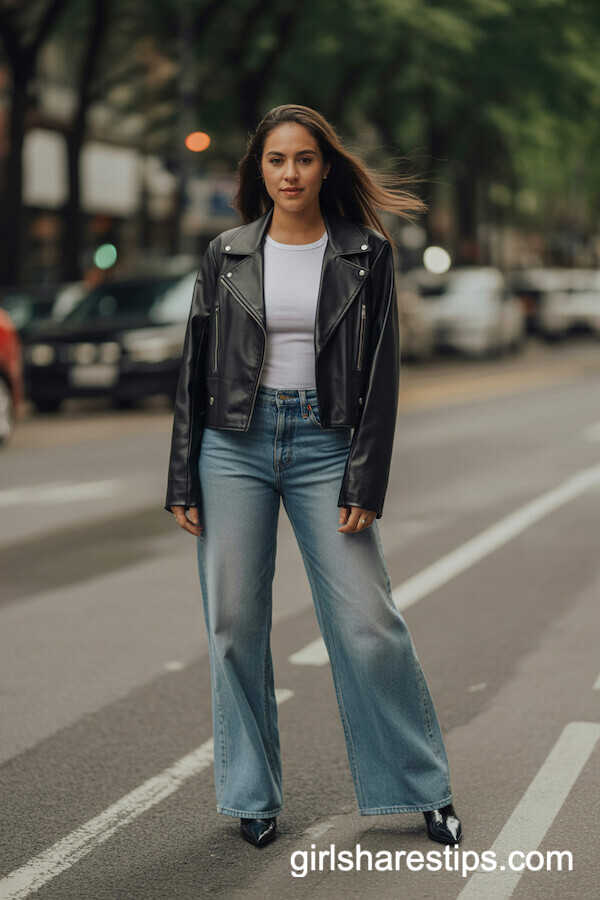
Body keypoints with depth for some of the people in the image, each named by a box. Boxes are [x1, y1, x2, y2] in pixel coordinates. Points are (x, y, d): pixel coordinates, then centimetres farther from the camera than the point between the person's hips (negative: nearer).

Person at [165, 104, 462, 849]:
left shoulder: (366, 253, 1)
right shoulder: (227, 256, 5)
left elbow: (381, 373, 0)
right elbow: (195, 370, 7)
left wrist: (365, 483, -7)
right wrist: (182, 483, 3)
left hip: (325, 445, -1)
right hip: (234, 445, 2)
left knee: (367, 622, -3)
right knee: (235, 623, 3)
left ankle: (425, 789, 13)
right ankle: (252, 796, 17)